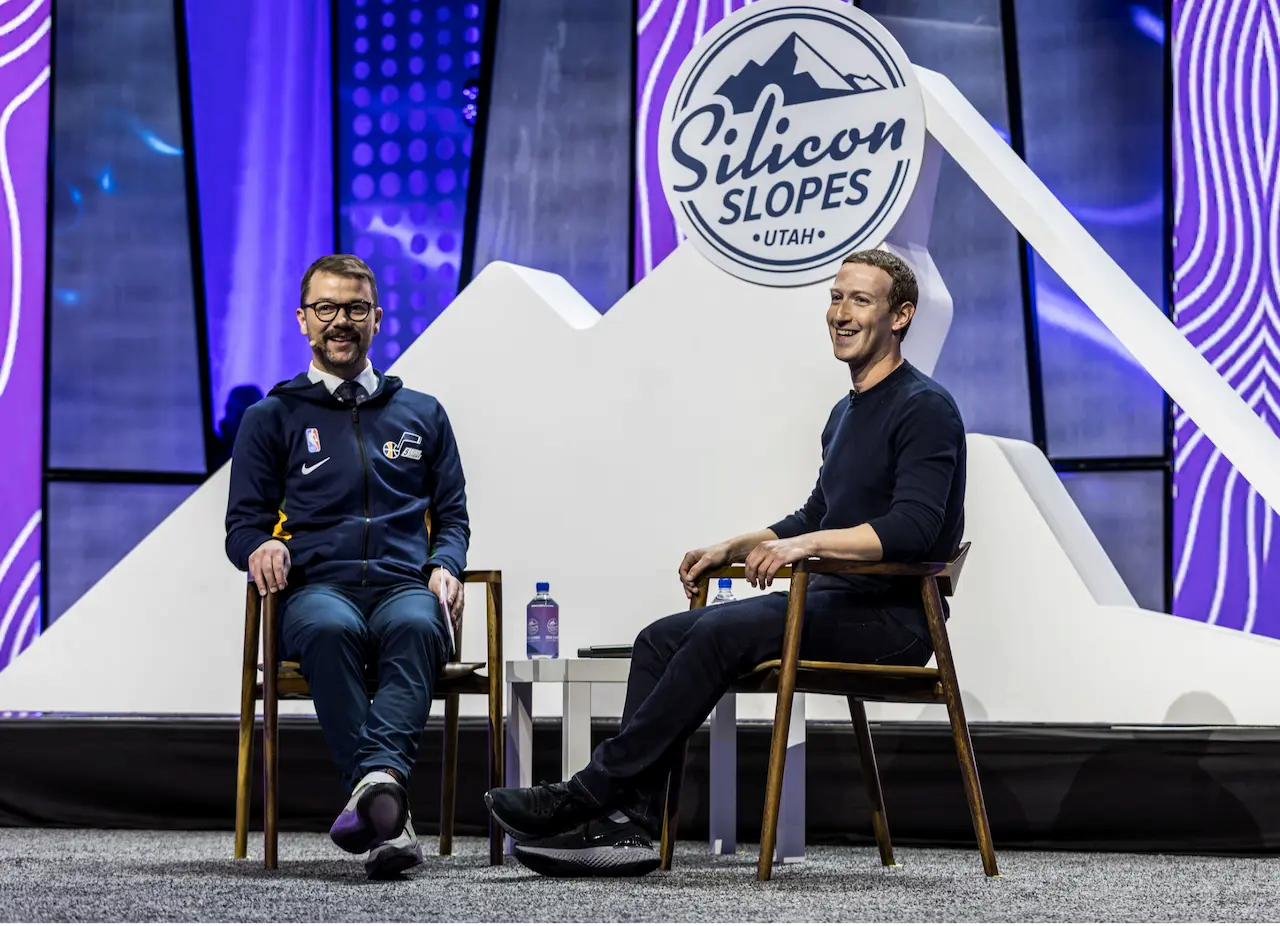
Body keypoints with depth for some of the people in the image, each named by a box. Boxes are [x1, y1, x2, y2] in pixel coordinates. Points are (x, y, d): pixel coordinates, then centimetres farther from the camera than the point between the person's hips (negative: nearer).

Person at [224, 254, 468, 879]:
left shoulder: (421, 414, 28)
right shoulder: (272, 418, 22)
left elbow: (452, 516, 23)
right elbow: (243, 523, 15)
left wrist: (444, 566, 0)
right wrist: (262, 546, -10)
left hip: (405, 587, 1)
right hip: (317, 588, -1)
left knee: (416, 625, -39)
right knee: (329, 628, -40)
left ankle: (378, 779, -60)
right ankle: (387, 814, -50)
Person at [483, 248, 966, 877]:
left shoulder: (926, 409, -9)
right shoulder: (846, 413, 21)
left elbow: (914, 529, -22)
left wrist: (805, 545, -28)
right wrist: (732, 549, 16)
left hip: (891, 618, -9)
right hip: (835, 602, 9)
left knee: (722, 633, -28)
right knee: (661, 640, -7)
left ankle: (590, 796, -23)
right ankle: (630, 824, -17)